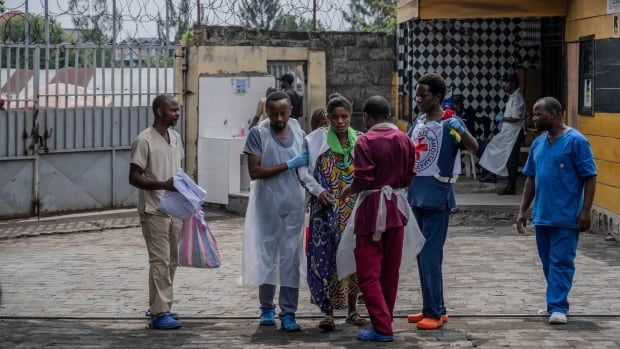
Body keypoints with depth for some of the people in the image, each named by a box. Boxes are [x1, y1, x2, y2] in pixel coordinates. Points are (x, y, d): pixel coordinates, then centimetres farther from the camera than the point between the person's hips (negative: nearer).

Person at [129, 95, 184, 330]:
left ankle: (161, 307, 21)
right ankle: (159, 313, -4)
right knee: (160, 261, -7)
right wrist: (164, 185, -26)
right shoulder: (144, 141, -14)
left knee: (171, 261, 12)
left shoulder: (175, 137, 10)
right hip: (154, 211, -8)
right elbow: (134, 178, -16)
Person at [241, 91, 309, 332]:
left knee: (291, 258, 1)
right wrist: (288, 165, -16)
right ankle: (267, 307, 21)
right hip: (267, 204, -2)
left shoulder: (297, 131, 6)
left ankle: (288, 312, 4)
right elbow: (254, 172, -12)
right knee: (266, 255, 7)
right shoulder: (258, 133, -6)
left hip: (294, 203, 3)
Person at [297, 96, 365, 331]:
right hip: (326, 210, -2)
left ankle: (352, 310, 19)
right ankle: (328, 312, 4)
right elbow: (303, 169, 0)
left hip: (354, 209, 2)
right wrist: (317, 189, -12)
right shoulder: (316, 140, -1)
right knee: (326, 256, -4)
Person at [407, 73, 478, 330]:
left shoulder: (450, 124, -11)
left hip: (436, 199, -8)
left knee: (430, 257, -8)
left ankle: (434, 313, -1)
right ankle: (434, 308, 23)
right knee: (422, 256, 13)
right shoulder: (419, 121, 10)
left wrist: (460, 130, -42)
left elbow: (474, 147, -26)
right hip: (417, 197, 8)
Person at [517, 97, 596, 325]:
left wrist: (585, 211, -15)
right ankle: (555, 304, 21)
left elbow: (590, 177, -10)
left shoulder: (575, 141, -9)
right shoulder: (538, 143, 12)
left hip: (566, 218, -7)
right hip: (542, 216, 7)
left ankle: (558, 307, -9)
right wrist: (523, 211, 15)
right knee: (548, 263, 12)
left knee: (561, 263, -8)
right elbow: (531, 178, 19)